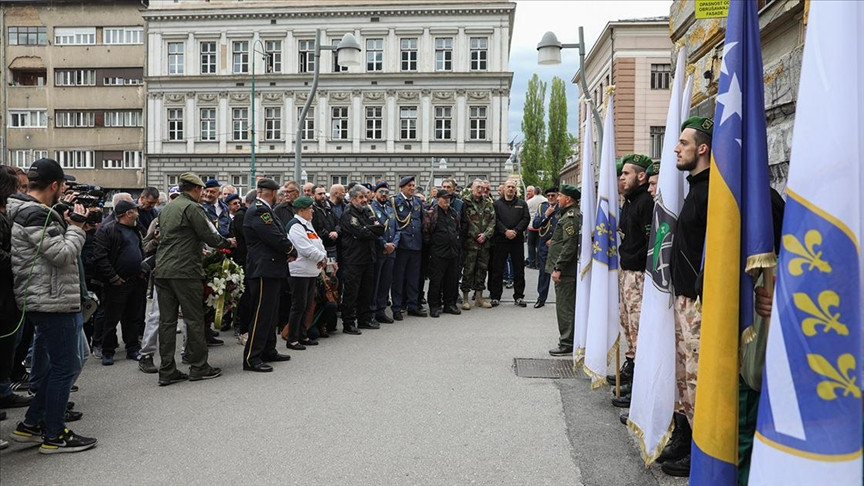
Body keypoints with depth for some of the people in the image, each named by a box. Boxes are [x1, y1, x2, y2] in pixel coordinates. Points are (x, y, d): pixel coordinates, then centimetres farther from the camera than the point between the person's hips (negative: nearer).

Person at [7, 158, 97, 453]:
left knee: (57, 365, 19)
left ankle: (31, 425, 26)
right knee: (65, 367, -1)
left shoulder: (27, 210, 14)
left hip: (51, 300, 10)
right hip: (53, 301, -10)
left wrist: (67, 223, 7)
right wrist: (76, 228, -7)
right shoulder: (35, 214, -18)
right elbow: (63, 255, -21)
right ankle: (54, 436, 9)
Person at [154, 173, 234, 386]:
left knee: (167, 320, 7)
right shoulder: (192, 207, -8)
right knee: (194, 319, 2)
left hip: (162, 270, 8)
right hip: (185, 271, -8)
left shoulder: (166, 208, 18)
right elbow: (209, 235, -11)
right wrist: (228, 242, 8)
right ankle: (199, 367, 9)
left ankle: (167, 371, 10)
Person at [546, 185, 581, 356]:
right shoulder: (571, 214, 16)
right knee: (569, 305, 16)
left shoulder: (570, 217, -17)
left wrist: (558, 268, -22)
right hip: (569, 270, 11)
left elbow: (569, 246, -23)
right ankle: (569, 340, 25)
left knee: (565, 306, -5)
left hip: (565, 271, -11)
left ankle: (567, 344, 1)